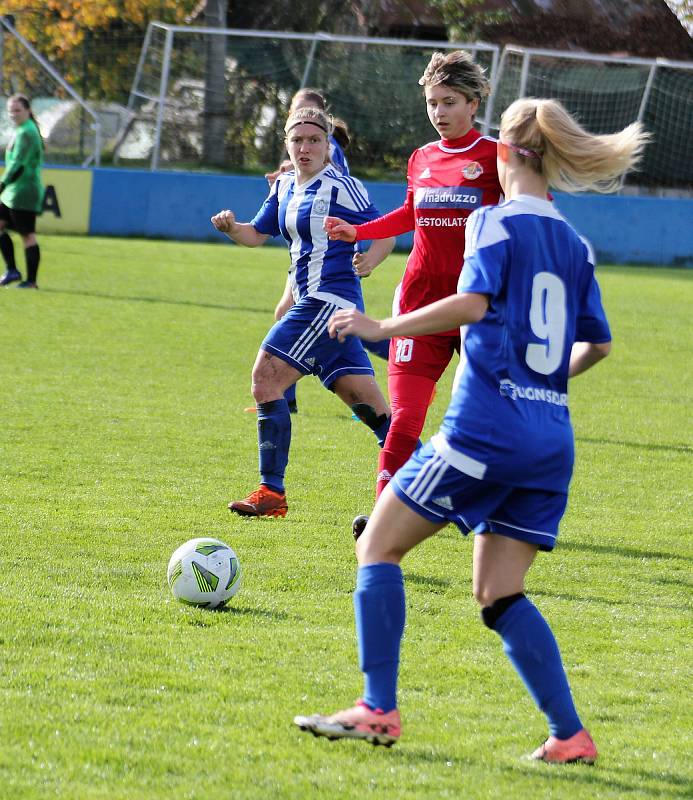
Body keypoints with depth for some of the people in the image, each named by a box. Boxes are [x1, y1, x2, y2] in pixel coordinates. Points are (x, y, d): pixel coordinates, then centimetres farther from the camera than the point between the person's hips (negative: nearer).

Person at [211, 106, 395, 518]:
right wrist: (231, 227, 2)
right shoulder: (285, 187, 15)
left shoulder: (341, 187, -9)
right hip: (310, 300, 9)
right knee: (363, 396, 9)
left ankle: (272, 492, -11)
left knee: (267, 377, -12)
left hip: (331, 299, -9)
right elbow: (257, 234, 22)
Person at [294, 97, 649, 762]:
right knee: (497, 594, 12)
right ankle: (570, 735, 0)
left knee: (378, 548, 4)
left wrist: (383, 328, -13)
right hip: (552, 440, 7)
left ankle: (379, 710, -5)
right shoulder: (574, 243, 15)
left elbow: (472, 302, -20)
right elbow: (597, 343, 20)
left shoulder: (496, 221, -4)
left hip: (485, 427, -7)